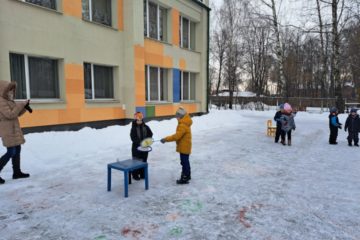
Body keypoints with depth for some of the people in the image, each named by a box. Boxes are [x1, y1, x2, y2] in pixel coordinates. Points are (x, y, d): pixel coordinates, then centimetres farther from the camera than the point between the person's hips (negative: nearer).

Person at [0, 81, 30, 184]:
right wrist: (21, 105, -20)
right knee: (11, 152, -11)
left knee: (17, 149, 12)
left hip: (13, 129, 10)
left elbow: (17, 113, 16)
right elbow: (10, 115, -23)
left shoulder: (9, 100, 14)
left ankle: (17, 172, 20)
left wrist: (24, 107, 1)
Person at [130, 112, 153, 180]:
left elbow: (150, 134, 3)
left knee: (144, 160, 12)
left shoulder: (146, 127, 2)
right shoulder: (134, 128, -10)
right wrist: (139, 142, -29)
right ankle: (135, 175, 15)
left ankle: (142, 174, 26)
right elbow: (133, 138, -17)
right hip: (136, 147, -4)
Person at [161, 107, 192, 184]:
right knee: (185, 161, 21)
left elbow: (177, 136, -29)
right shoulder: (184, 123, 11)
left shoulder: (183, 125, -24)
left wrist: (166, 139, -25)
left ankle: (184, 178, 6)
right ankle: (187, 175, 34)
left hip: (184, 147, -11)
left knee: (184, 162, -3)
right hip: (185, 147, 11)